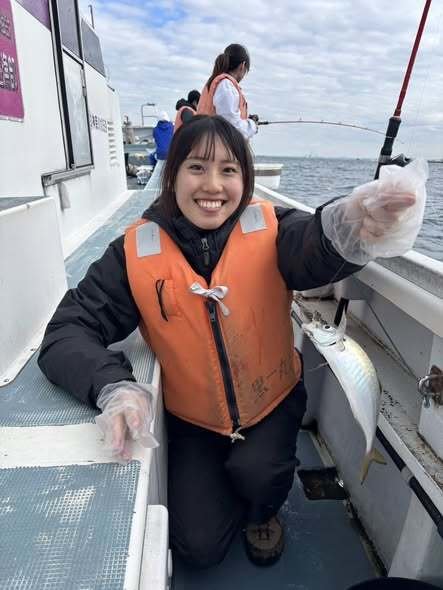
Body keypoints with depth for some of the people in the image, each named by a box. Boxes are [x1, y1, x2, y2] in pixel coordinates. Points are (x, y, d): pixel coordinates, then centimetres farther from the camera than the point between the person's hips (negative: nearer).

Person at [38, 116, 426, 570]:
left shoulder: (269, 229, -17)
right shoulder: (136, 250, -16)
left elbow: (316, 248, -38)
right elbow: (66, 332, -17)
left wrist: (346, 227, -62)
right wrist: (112, 386, -37)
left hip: (274, 403, 0)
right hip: (192, 420, 1)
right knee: (198, 546, 0)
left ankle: (263, 514, 17)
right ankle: (211, 482, 36)